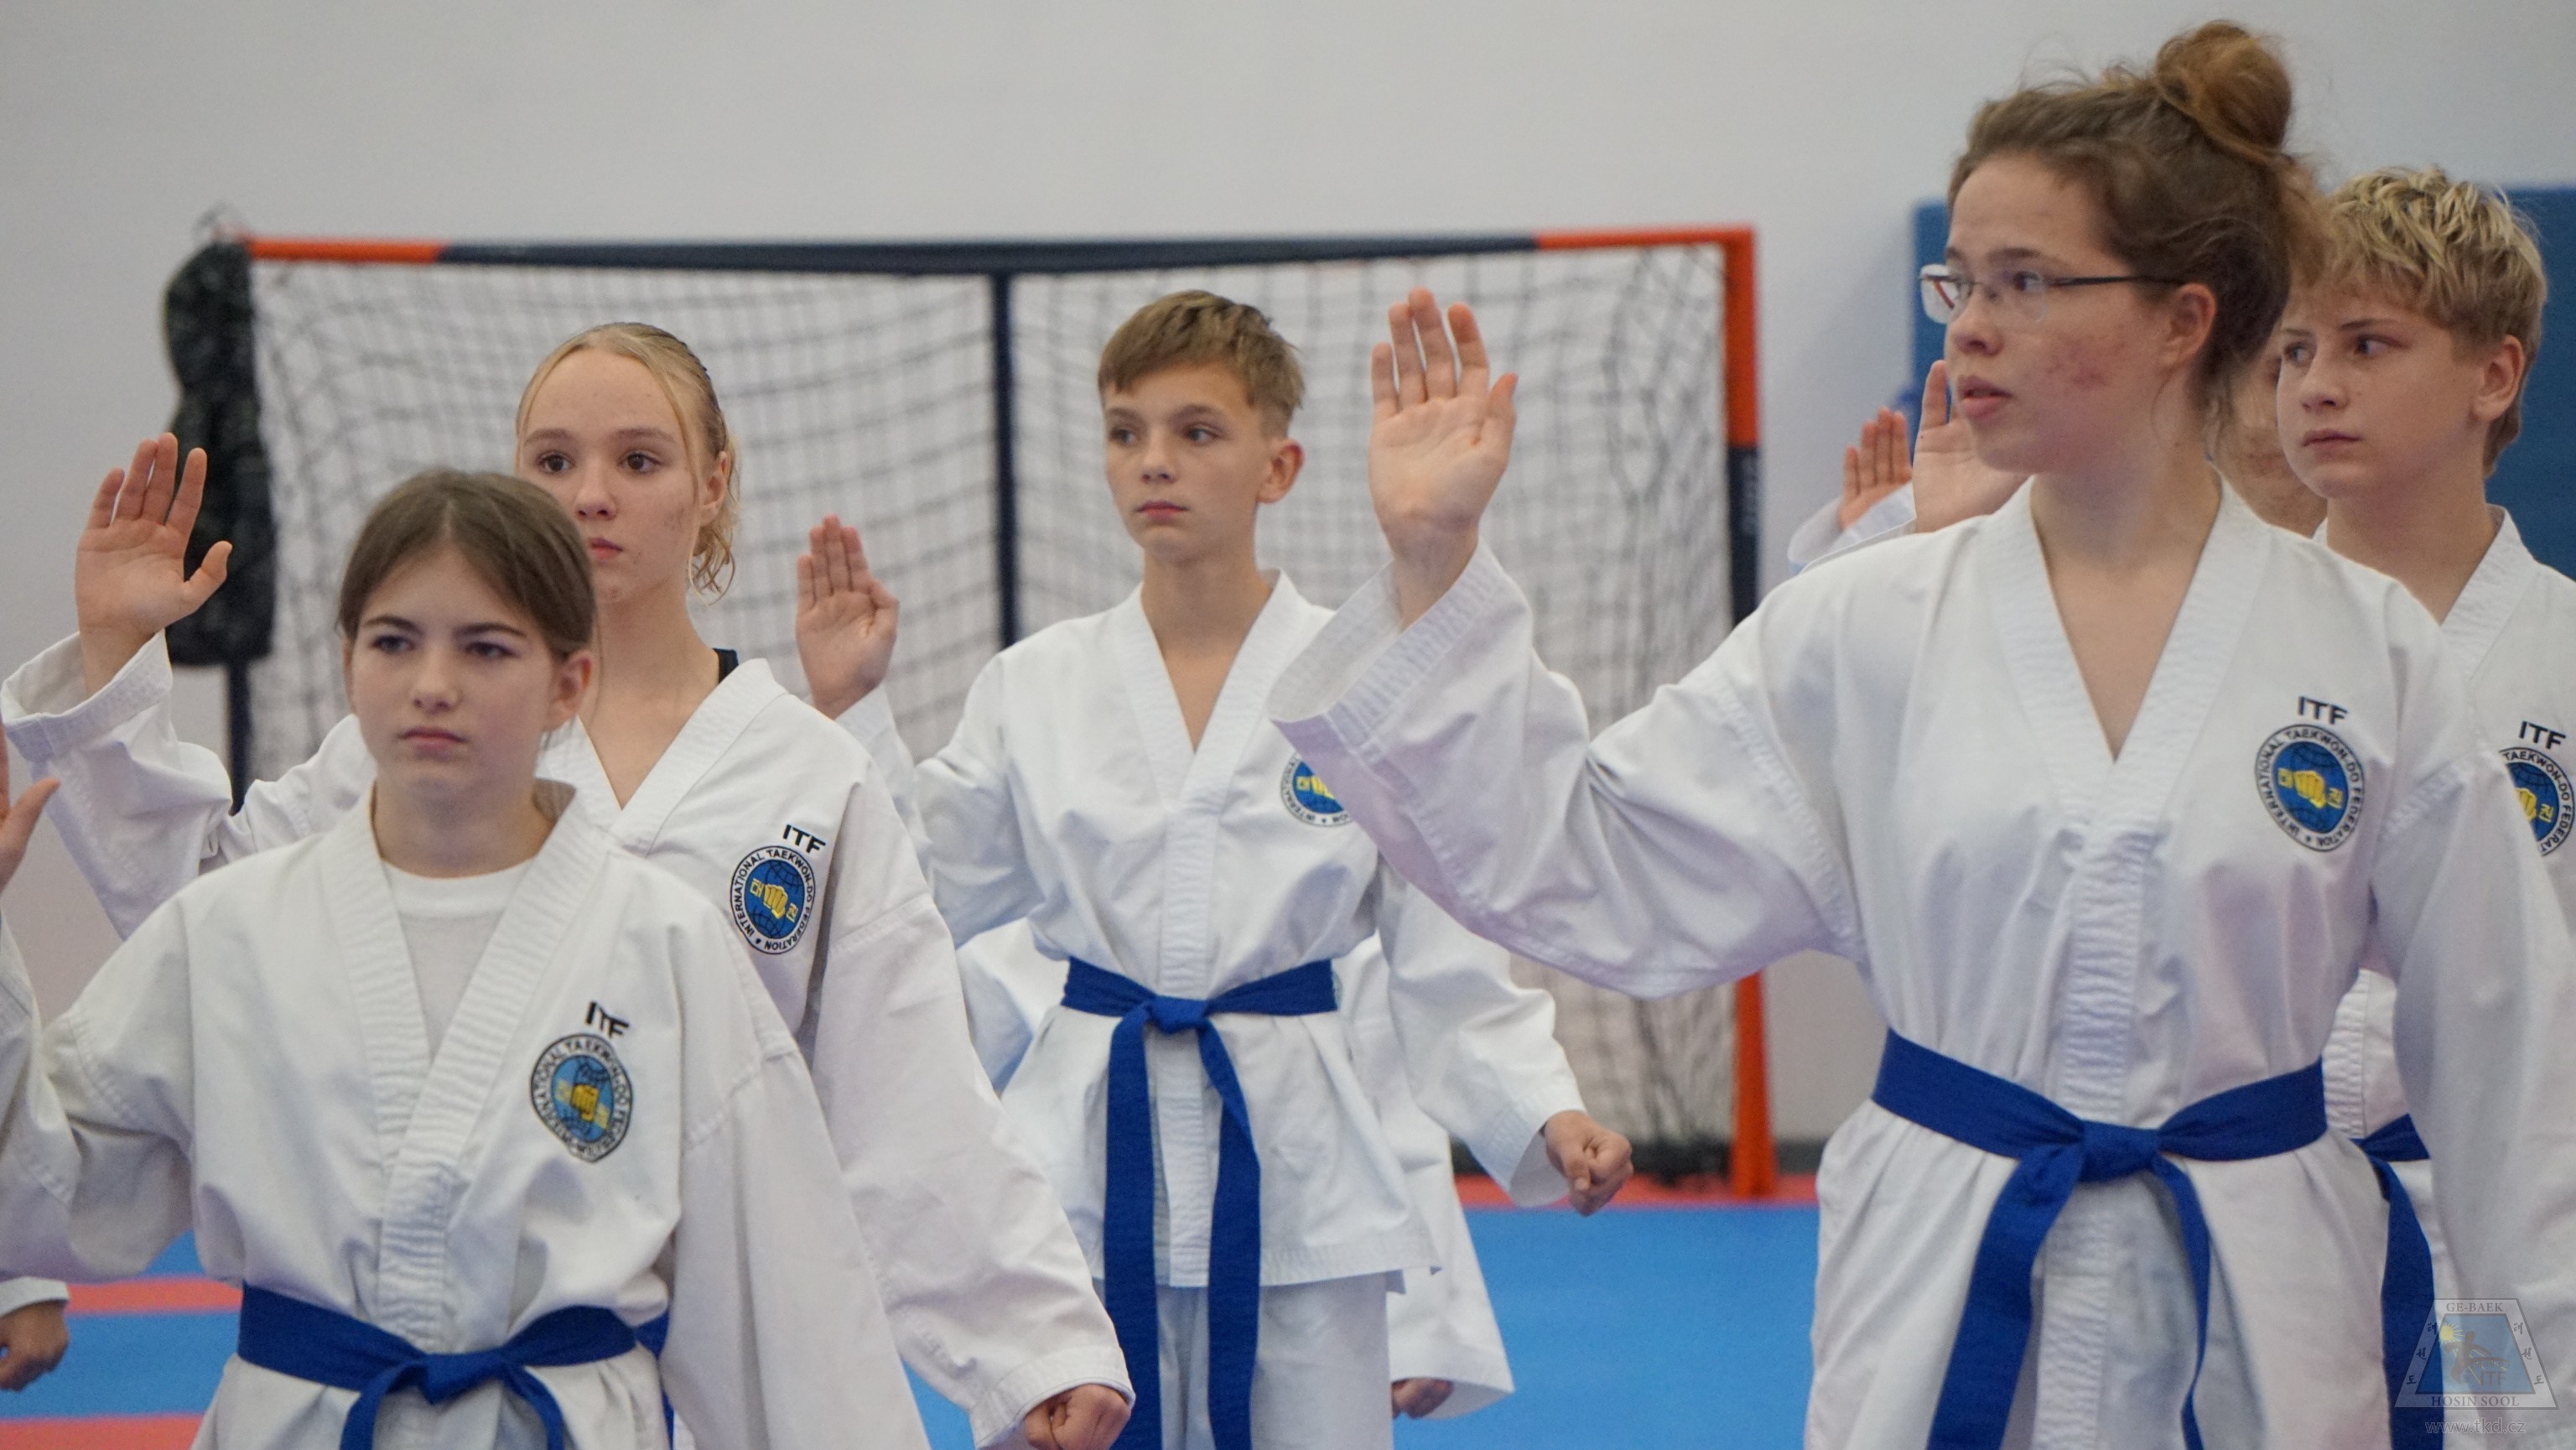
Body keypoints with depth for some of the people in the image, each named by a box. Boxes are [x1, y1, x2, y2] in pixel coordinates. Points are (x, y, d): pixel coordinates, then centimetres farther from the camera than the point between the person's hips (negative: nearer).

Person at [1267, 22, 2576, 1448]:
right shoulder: (1864, 632, 0)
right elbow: (1573, 860, -3)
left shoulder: (2365, 650, -2)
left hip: (2255, 1327, -1)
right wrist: (1435, 565, -11)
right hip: (1940, 1304, 1)